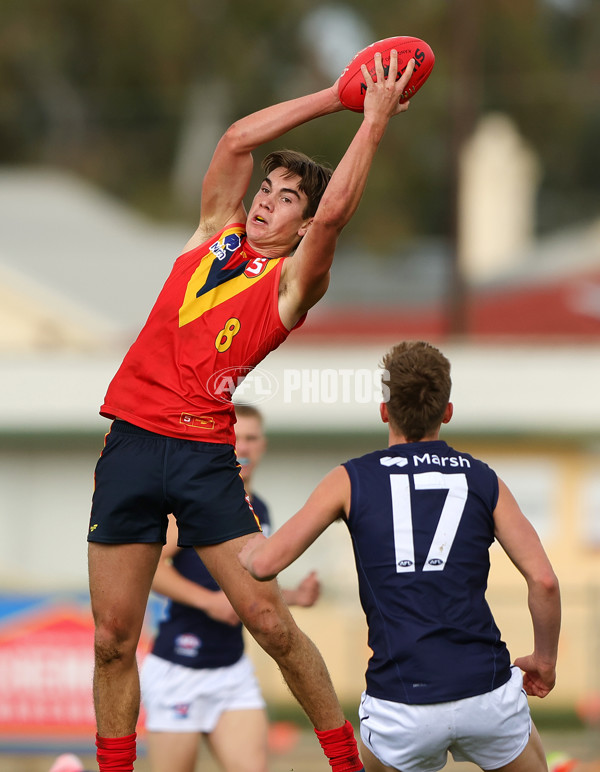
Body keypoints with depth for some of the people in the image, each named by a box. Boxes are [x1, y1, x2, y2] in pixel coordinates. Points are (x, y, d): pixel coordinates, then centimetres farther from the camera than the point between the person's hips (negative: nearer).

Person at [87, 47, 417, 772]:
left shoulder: (293, 280, 3)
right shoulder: (215, 235, 16)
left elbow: (334, 211, -14)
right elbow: (239, 139, 10)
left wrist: (375, 119, -8)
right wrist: (338, 96, 10)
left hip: (205, 453, -4)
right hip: (132, 440, 4)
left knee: (270, 622, -6)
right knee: (113, 640, 3)